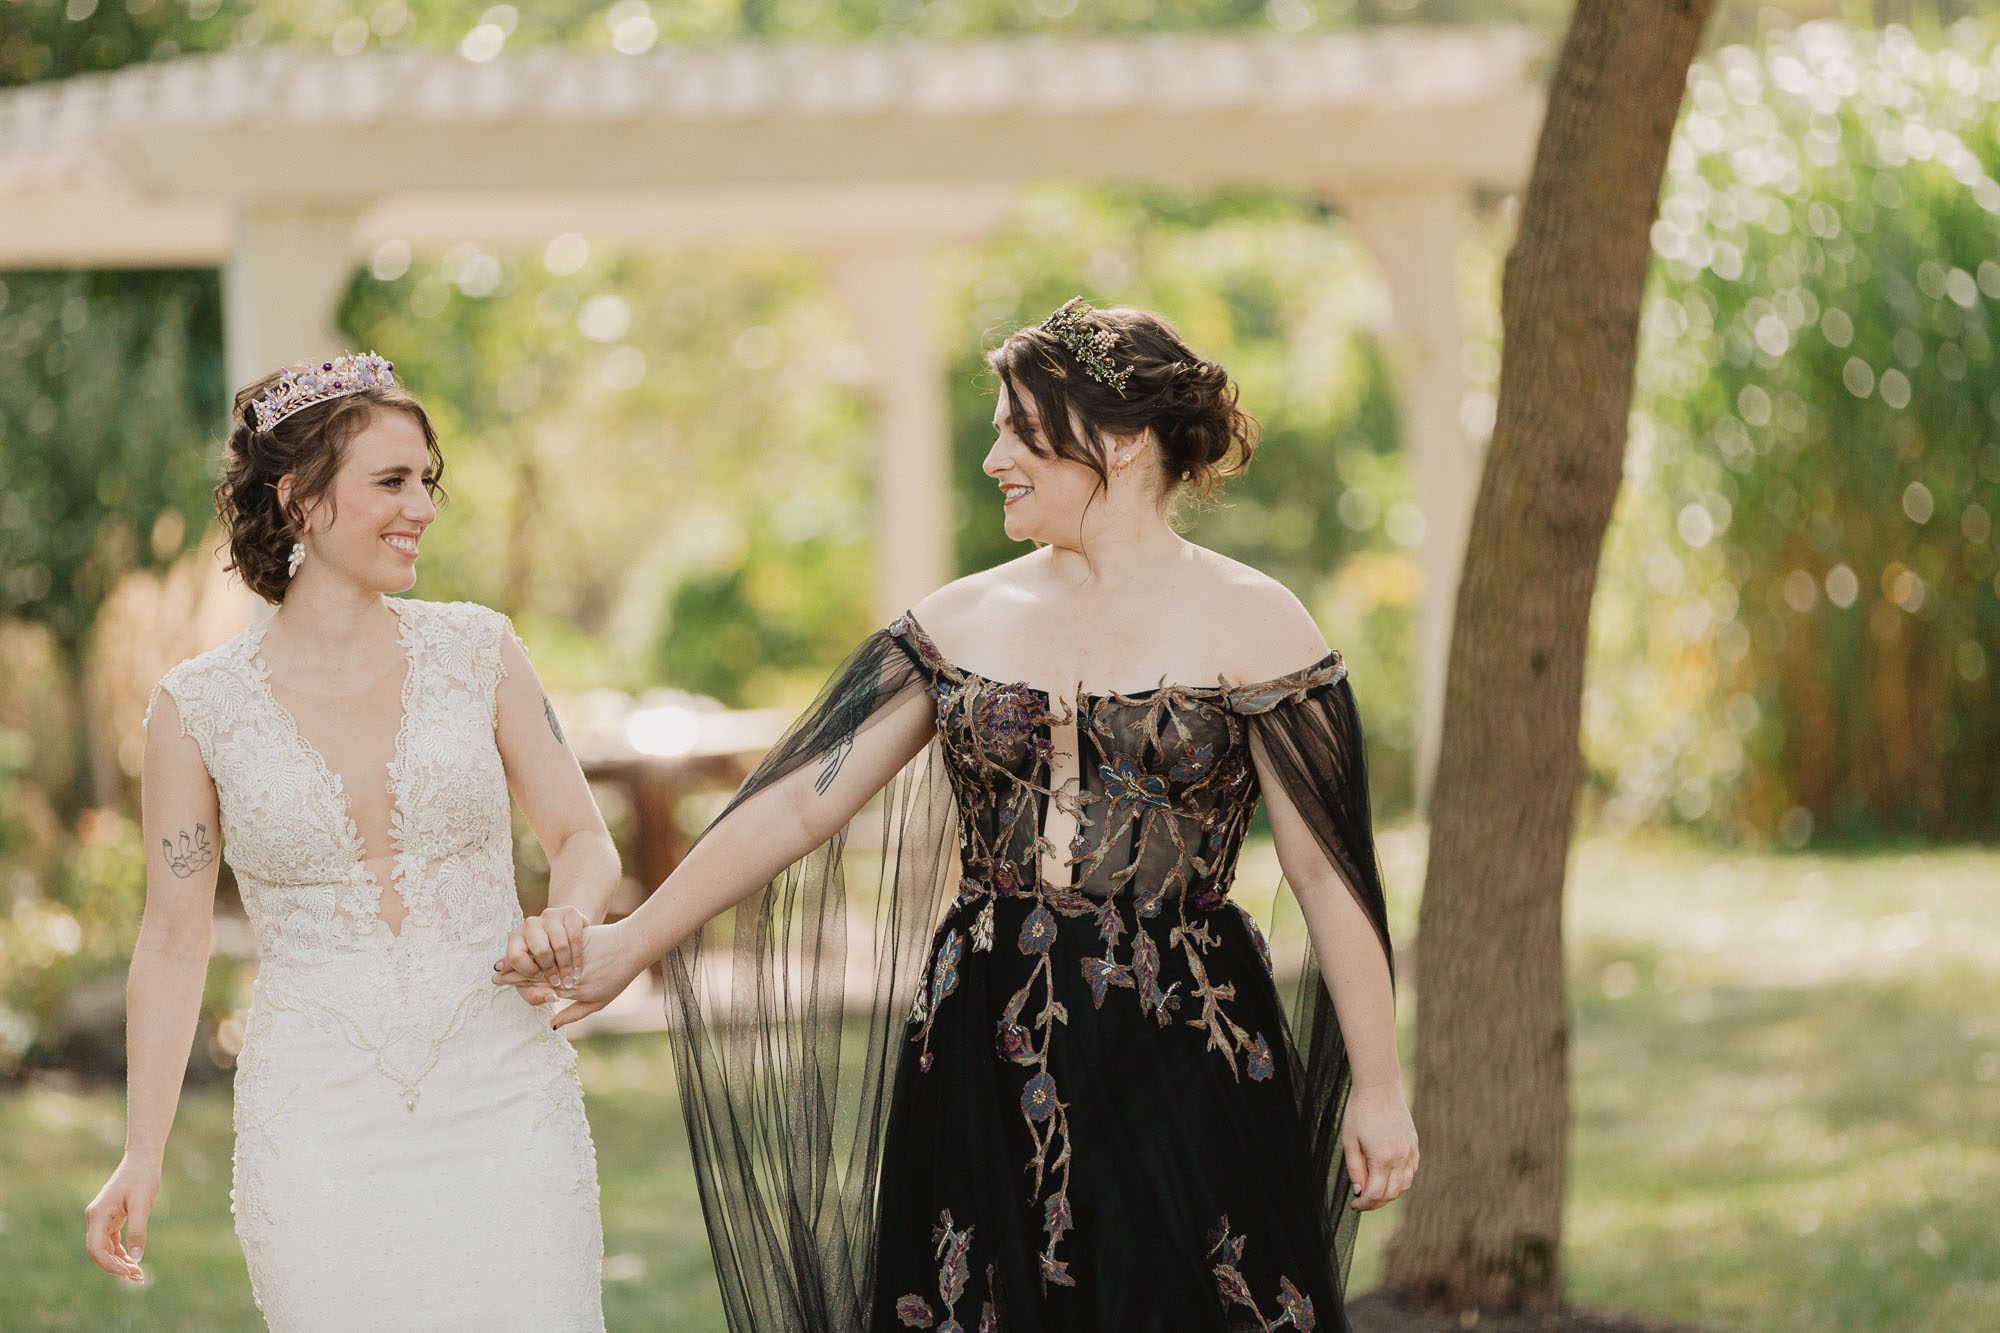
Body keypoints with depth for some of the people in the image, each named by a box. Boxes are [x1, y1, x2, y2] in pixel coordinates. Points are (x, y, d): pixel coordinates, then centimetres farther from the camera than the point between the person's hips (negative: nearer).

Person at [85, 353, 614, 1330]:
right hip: (318, 1131, -1)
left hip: (500, 1101, 1)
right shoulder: (199, 708, 0)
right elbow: (175, 939, 6)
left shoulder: (476, 651, 3)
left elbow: (582, 836, 11)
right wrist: (141, 1158, 5)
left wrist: (566, 917, -12)